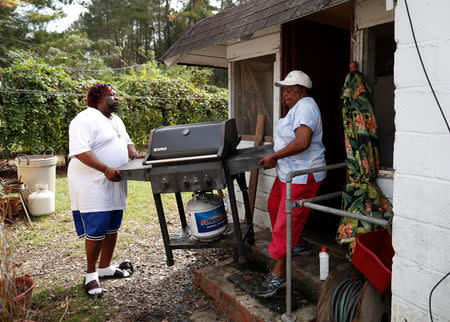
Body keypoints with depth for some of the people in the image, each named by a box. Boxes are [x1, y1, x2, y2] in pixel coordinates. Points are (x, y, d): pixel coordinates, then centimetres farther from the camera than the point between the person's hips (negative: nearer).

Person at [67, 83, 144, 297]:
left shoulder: (116, 120, 18)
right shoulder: (85, 119, -13)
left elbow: (126, 142, 26)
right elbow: (80, 151, -23)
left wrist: (134, 155, 4)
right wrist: (106, 170, -28)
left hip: (114, 185, 9)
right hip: (92, 185, -9)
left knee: (112, 229, 15)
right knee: (96, 231, -5)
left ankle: (105, 268, 31)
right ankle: (91, 275, 14)